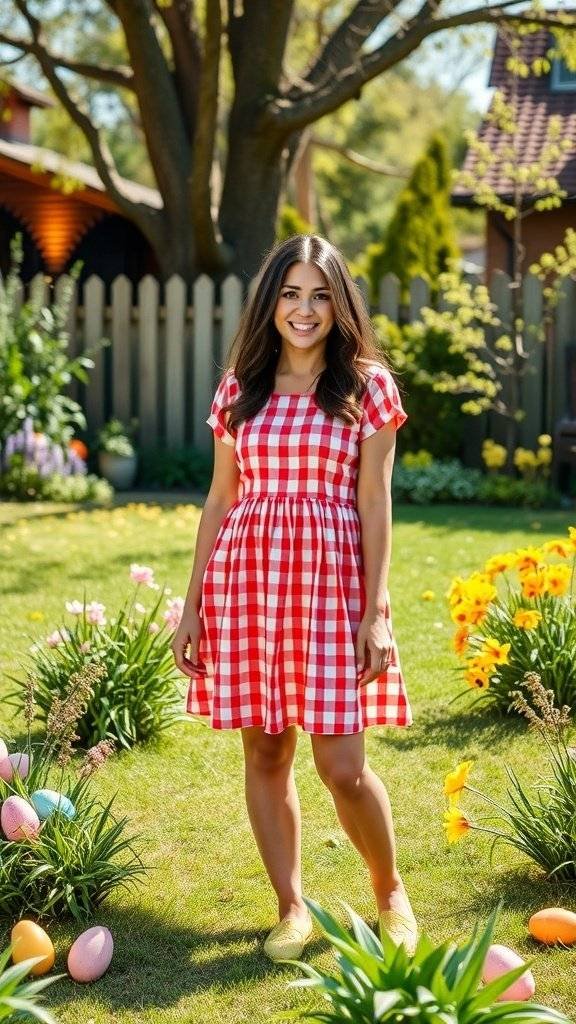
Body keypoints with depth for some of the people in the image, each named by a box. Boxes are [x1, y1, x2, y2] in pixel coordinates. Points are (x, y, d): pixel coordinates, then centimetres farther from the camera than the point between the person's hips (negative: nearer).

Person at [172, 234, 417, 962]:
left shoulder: (367, 387, 2)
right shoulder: (239, 389, 9)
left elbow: (374, 504, 0)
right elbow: (219, 501, 12)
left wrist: (376, 611, -7)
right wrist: (192, 605, 8)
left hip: (332, 580, -3)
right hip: (246, 579, 3)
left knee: (342, 767, -4)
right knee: (264, 753, 6)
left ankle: (390, 890, 21)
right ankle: (291, 908, 21)